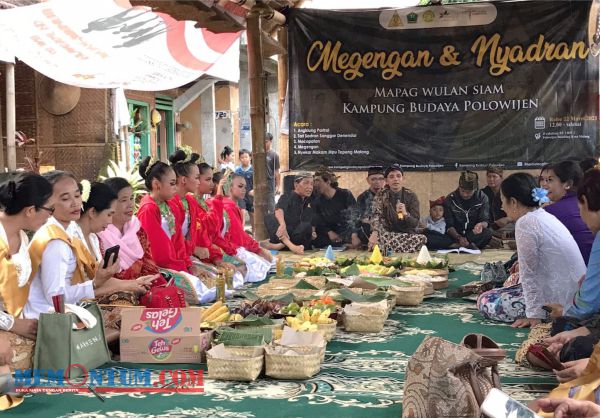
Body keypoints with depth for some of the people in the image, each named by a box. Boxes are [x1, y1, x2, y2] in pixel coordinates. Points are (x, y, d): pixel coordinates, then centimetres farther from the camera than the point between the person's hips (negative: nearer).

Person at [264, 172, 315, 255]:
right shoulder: (287, 197, 2)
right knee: (269, 217, -27)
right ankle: (291, 246, -48)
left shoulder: (310, 202, 16)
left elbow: (312, 225, 18)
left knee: (306, 226, -29)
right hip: (283, 236, -2)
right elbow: (279, 210, -20)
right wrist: (282, 225, -42)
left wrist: (312, 233, -7)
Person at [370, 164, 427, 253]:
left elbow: (415, 223, -6)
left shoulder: (411, 196, -1)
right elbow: (377, 215, -18)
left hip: (408, 234, 2)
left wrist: (405, 214, -29)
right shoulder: (382, 195, -1)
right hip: (388, 234, -2)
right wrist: (374, 233, -39)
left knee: (422, 239, -28)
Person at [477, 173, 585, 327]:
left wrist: (535, 315, -14)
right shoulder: (545, 216, 10)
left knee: (485, 302, 0)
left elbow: (529, 274, -16)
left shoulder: (525, 224, -17)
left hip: (558, 301, -10)